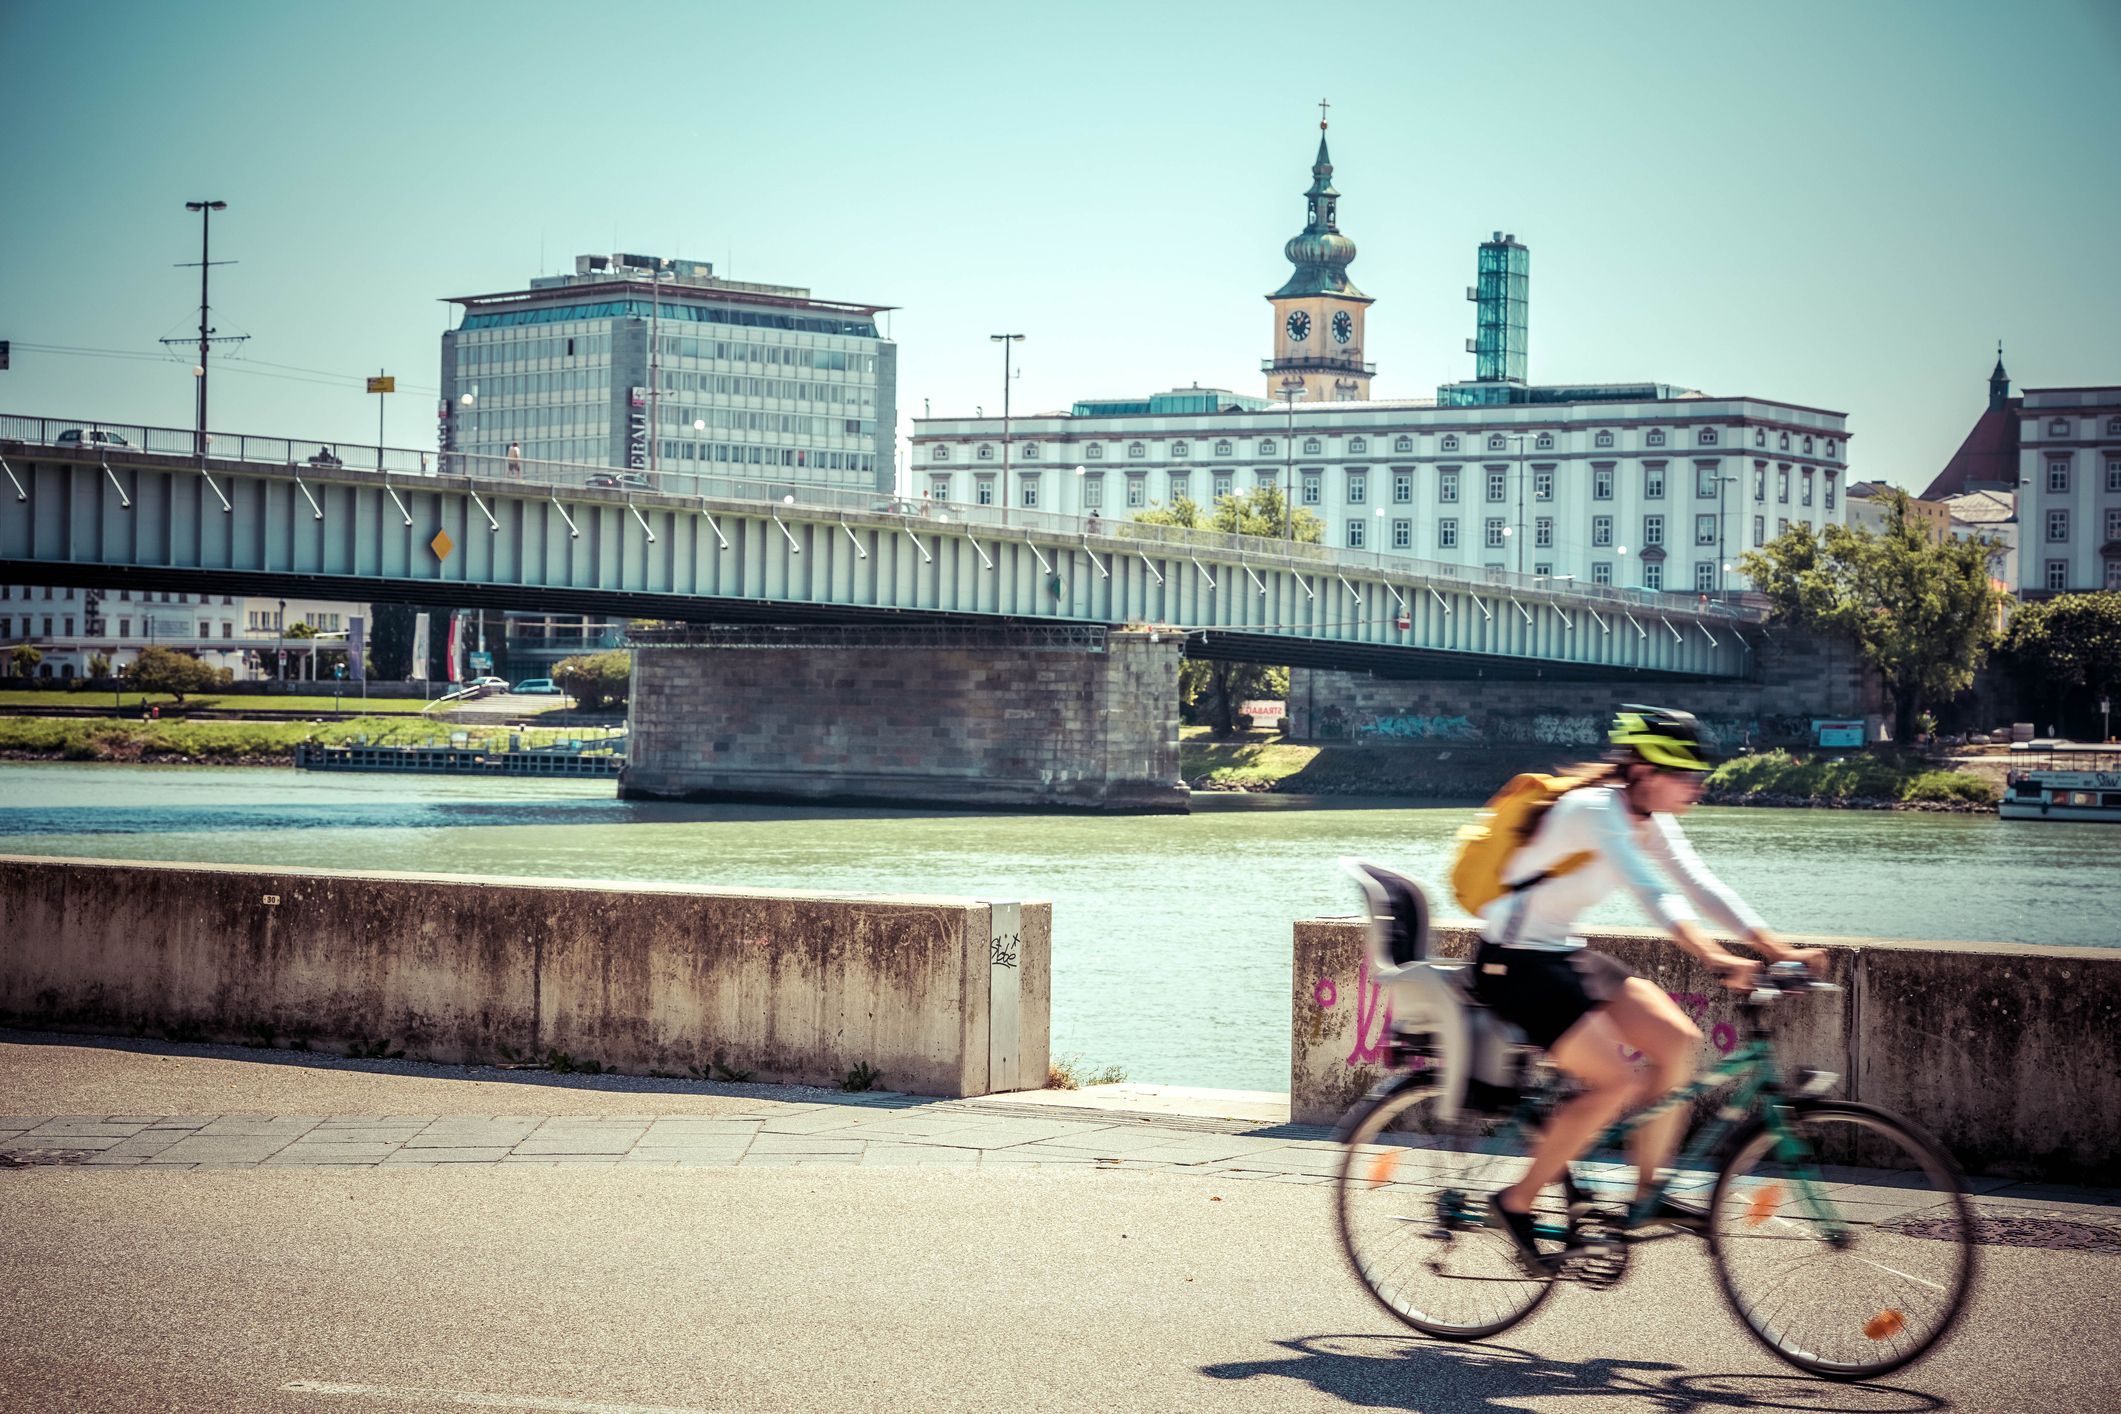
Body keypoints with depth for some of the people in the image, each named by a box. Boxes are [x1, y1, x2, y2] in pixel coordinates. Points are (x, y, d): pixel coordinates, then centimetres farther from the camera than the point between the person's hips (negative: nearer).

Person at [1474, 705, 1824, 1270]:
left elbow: (1699, 884, 2)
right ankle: (1515, 1205, -6)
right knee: (1617, 1083, -19)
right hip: (1515, 966, -9)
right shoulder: (1594, 808, -23)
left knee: (1678, 1040, -4)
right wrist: (1714, 958, -45)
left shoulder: (1649, 818, 4)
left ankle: (1646, 1195, 6)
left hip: (1563, 956, 9)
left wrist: (1778, 949, -7)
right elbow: (1650, 890, -35)